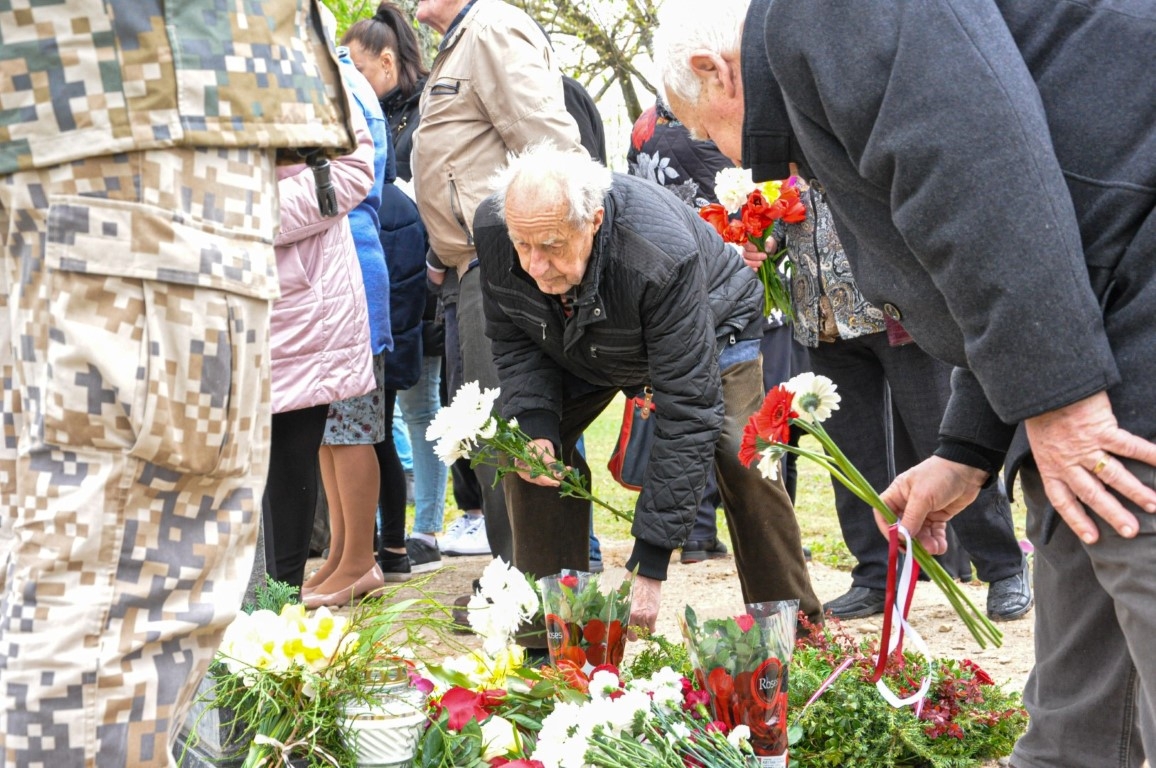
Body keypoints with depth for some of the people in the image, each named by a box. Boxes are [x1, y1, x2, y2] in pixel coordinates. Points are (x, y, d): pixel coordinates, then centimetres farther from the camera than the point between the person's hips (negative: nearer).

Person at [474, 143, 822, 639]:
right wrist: (535, 425, -31)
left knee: (741, 458, -25)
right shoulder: (492, 230, -31)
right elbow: (514, 340, -10)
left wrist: (649, 563, -45)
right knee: (527, 437, -13)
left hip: (709, 324, -5)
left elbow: (687, 411, -44)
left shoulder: (660, 259, -47)